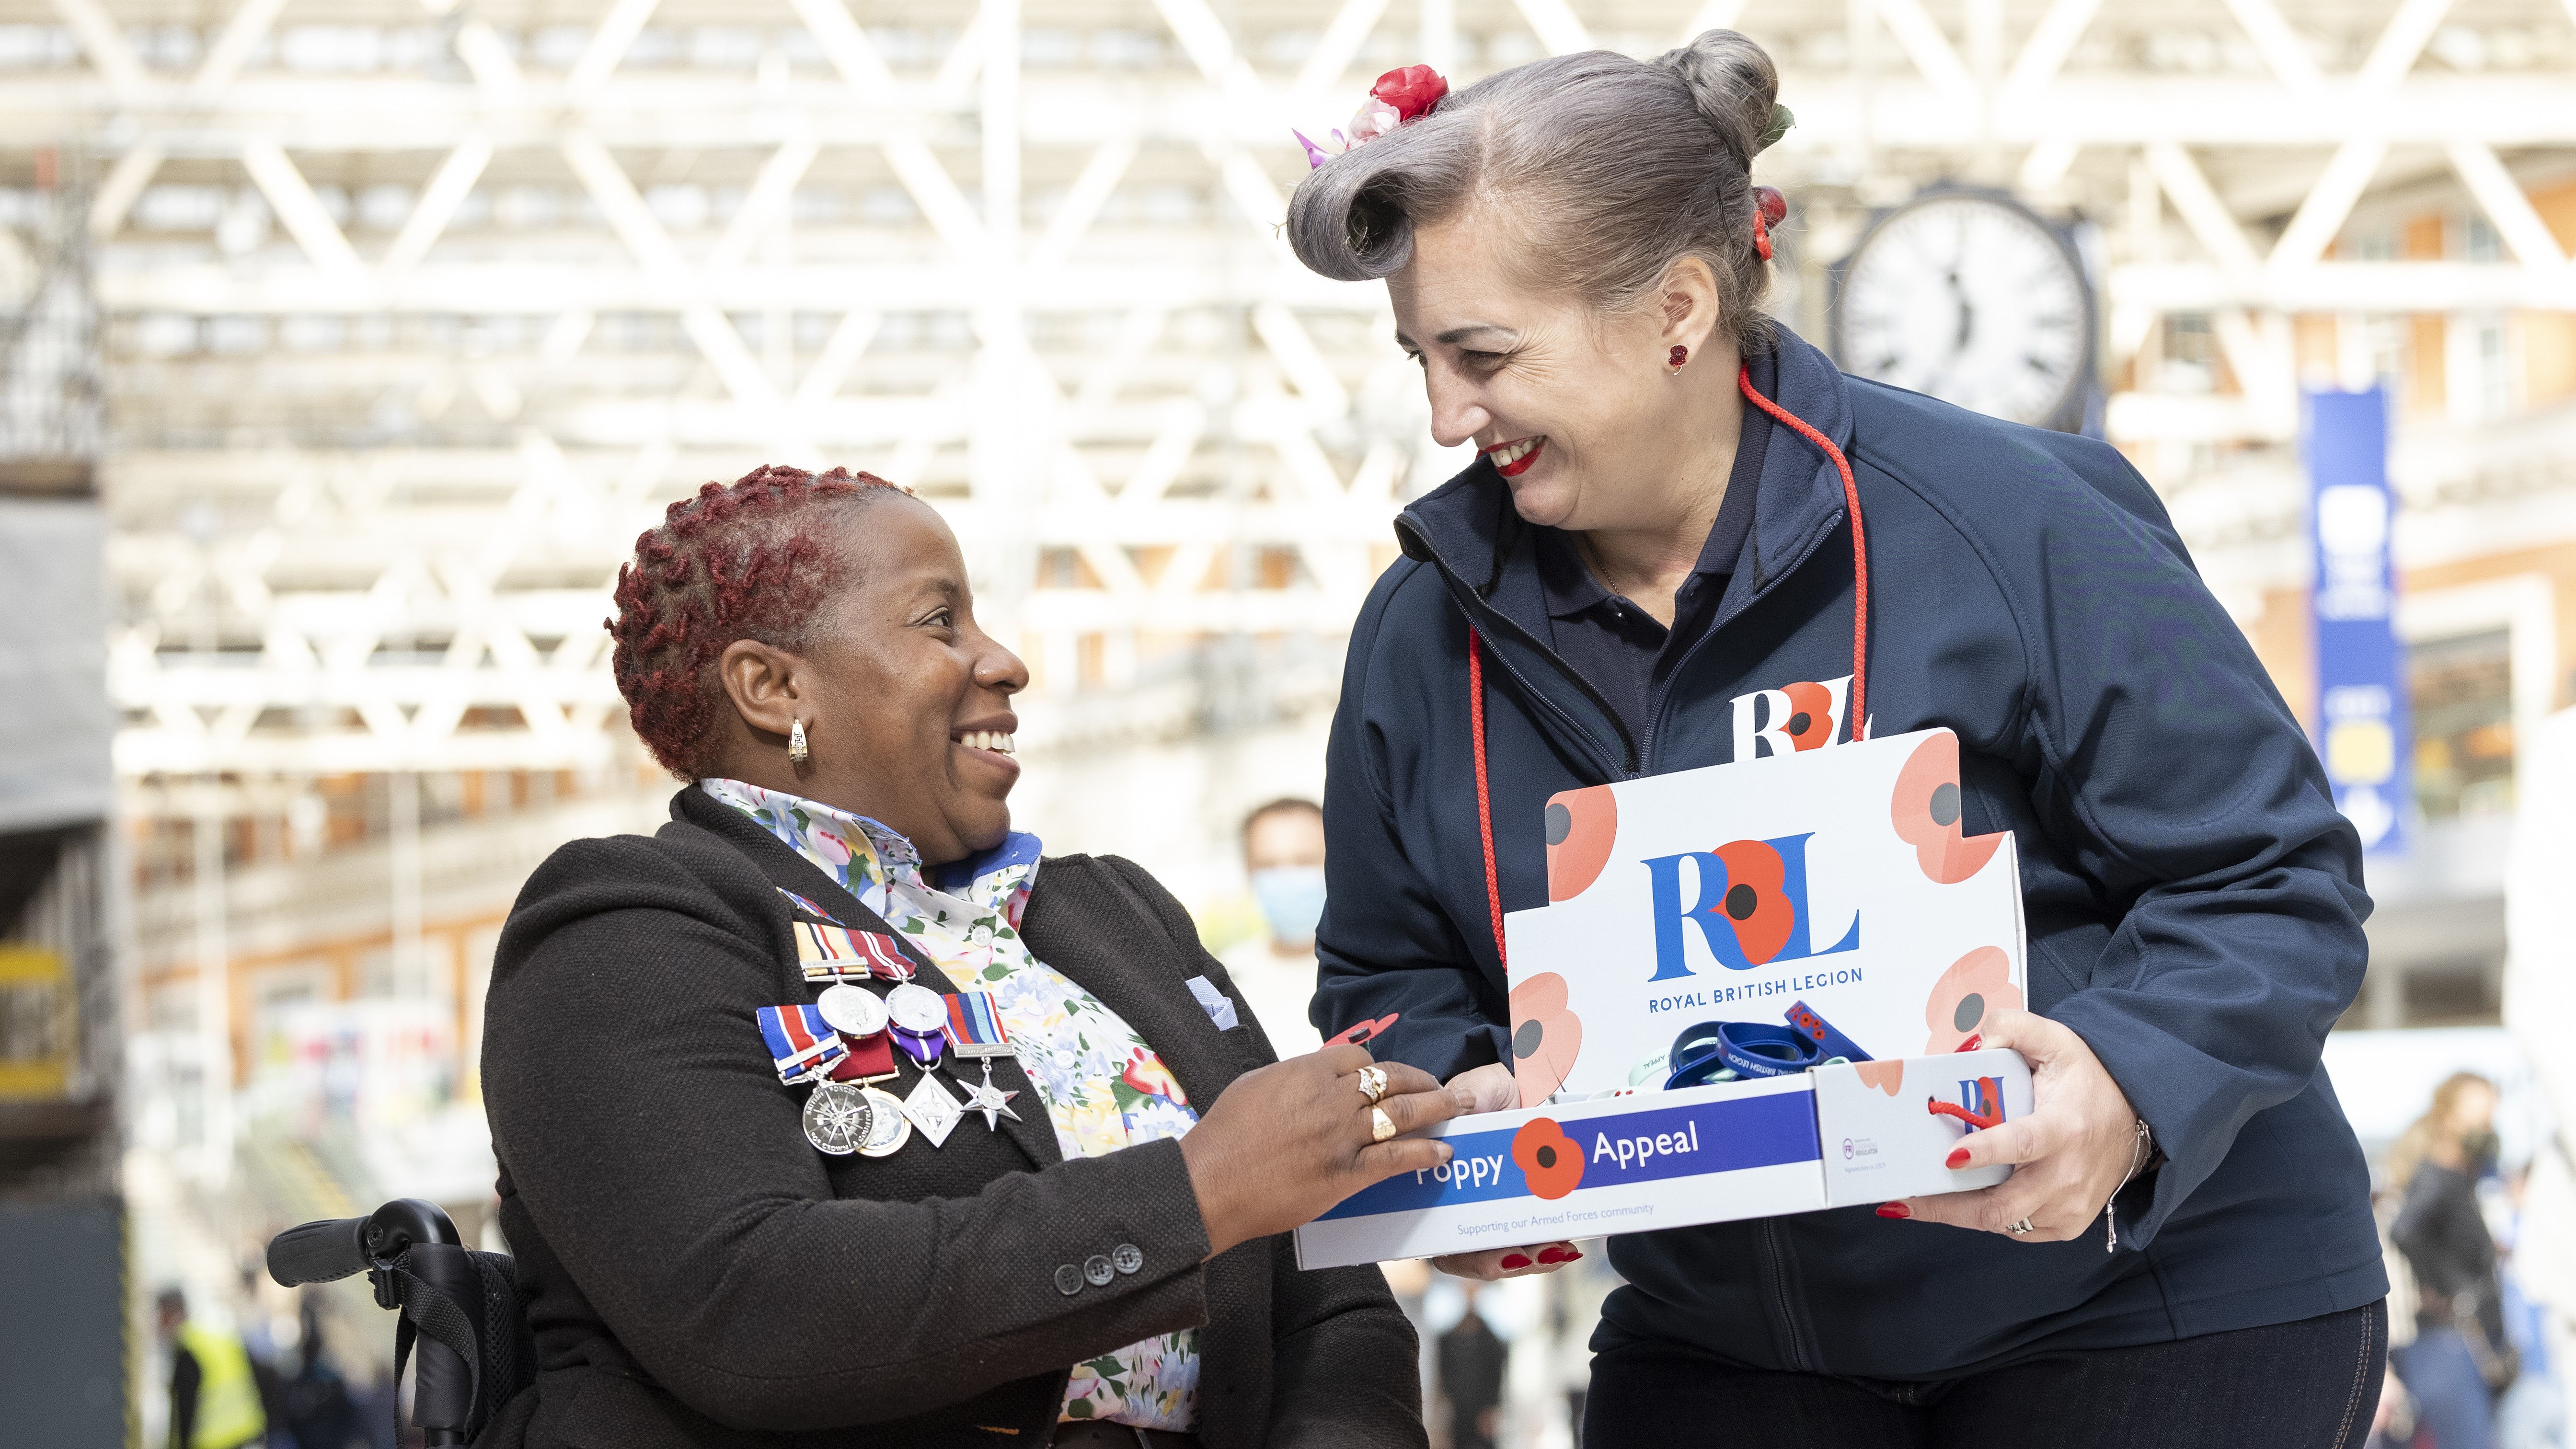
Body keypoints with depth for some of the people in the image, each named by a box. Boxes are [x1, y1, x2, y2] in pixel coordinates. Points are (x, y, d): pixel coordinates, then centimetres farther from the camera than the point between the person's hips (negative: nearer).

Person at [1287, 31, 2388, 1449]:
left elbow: (2274, 884, -13)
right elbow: (1387, 979, 10)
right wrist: (1449, 1097, -13)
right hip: (1718, 1329, 4)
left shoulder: (2011, 528, -15)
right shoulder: (1427, 629, 1)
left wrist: (2132, 1087, -32)